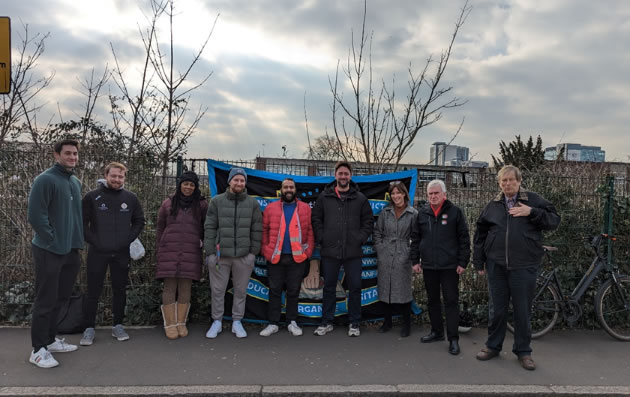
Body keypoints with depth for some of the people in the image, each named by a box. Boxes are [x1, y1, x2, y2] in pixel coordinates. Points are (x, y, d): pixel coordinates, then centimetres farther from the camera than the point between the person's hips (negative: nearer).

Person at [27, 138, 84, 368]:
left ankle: (50, 340, 29)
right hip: (49, 251, -8)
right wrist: (53, 240, -14)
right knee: (45, 301, 0)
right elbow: (36, 216, -17)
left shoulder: (76, 183, 12)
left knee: (60, 298, 15)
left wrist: (77, 241, 12)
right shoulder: (45, 180, -12)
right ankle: (38, 349, 11)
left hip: (70, 251, 8)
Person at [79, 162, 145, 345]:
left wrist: (129, 239, 0)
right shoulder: (92, 196, -3)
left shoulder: (130, 198, 4)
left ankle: (118, 326, 22)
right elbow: (83, 222, -1)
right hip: (97, 252, -2)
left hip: (122, 253, 2)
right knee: (93, 291, 3)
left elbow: (139, 221, 11)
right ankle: (89, 328, 16)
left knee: (120, 290, 10)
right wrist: (92, 240, -9)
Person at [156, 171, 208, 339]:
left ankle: (181, 323, 13)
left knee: (185, 288, 3)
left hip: (191, 252, 0)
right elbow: (160, 228, 14)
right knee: (169, 287, -1)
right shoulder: (168, 203, 9)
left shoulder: (202, 204, 7)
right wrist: (159, 249, 11)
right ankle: (170, 325, 6)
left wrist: (203, 242, 1)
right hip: (169, 251, 0)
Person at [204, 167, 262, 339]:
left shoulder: (253, 203, 5)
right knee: (217, 290, 7)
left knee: (241, 290, 9)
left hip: (243, 255, 1)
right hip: (220, 254, 0)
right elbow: (210, 228, 1)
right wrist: (210, 252, -5)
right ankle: (217, 321, 23)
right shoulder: (217, 201, 3)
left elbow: (257, 230, 4)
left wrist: (253, 252, -1)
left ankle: (237, 322, 23)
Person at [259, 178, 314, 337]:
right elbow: (264, 230, 6)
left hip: (297, 258, 0)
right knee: (275, 290, 7)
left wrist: (308, 251, -5)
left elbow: (310, 231, 4)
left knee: (293, 291, 8)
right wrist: (266, 251, -1)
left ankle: (292, 322, 20)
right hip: (275, 257, 0)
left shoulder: (305, 208, 6)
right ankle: (273, 323, 16)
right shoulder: (271, 208, 6)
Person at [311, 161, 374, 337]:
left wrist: (361, 239, -3)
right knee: (329, 287, 10)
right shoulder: (324, 196, 5)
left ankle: (354, 324, 20)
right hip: (329, 251, 0)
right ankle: (326, 322, 23)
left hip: (353, 251, 0)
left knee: (355, 287, 6)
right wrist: (321, 239, -2)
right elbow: (316, 219, 7)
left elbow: (368, 221, 8)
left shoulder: (360, 198, 5)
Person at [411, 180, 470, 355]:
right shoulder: (422, 213, 8)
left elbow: (464, 239, -2)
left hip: (449, 266, -4)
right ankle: (437, 332, 28)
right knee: (432, 300, 13)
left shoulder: (455, 212, -2)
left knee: (451, 301, 0)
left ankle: (453, 338, 8)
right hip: (428, 266, 4)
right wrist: (416, 260, 7)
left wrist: (463, 262, -7)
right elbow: (416, 239, 12)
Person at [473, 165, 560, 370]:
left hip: (524, 266, -2)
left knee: (523, 310, 8)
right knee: (498, 309, 12)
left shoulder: (533, 200, 2)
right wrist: (479, 261, 9)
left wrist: (531, 212, -15)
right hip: (496, 266, 2)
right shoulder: (492, 205, 8)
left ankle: (523, 351, 23)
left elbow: (554, 220, 0)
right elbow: (480, 234, 11)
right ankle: (493, 345, 27)